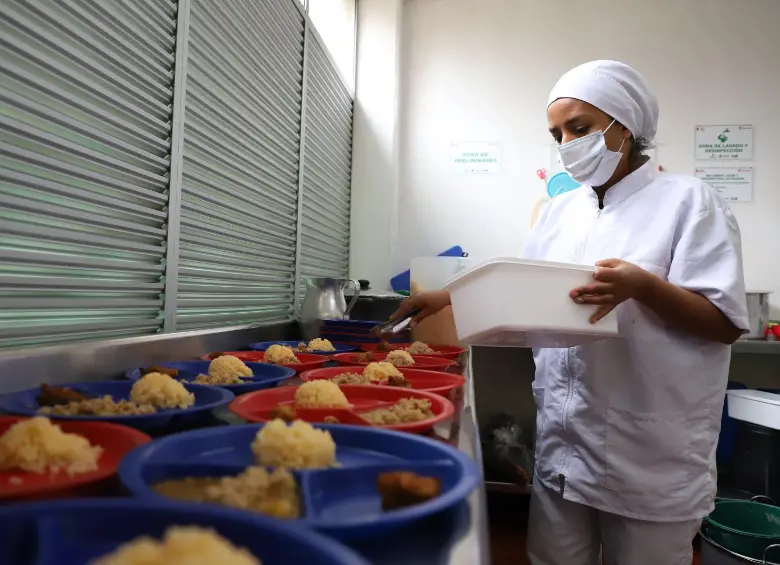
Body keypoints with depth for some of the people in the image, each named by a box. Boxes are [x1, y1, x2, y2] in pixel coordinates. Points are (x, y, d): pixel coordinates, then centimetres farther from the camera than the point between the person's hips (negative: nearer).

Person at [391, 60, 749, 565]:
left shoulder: (687, 200, -7)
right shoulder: (561, 211, 10)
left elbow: (726, 324, -10)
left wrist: (643, 286, -26)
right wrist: (452, 297, 7)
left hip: (649, 460, -4)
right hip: (563, 445, 5)